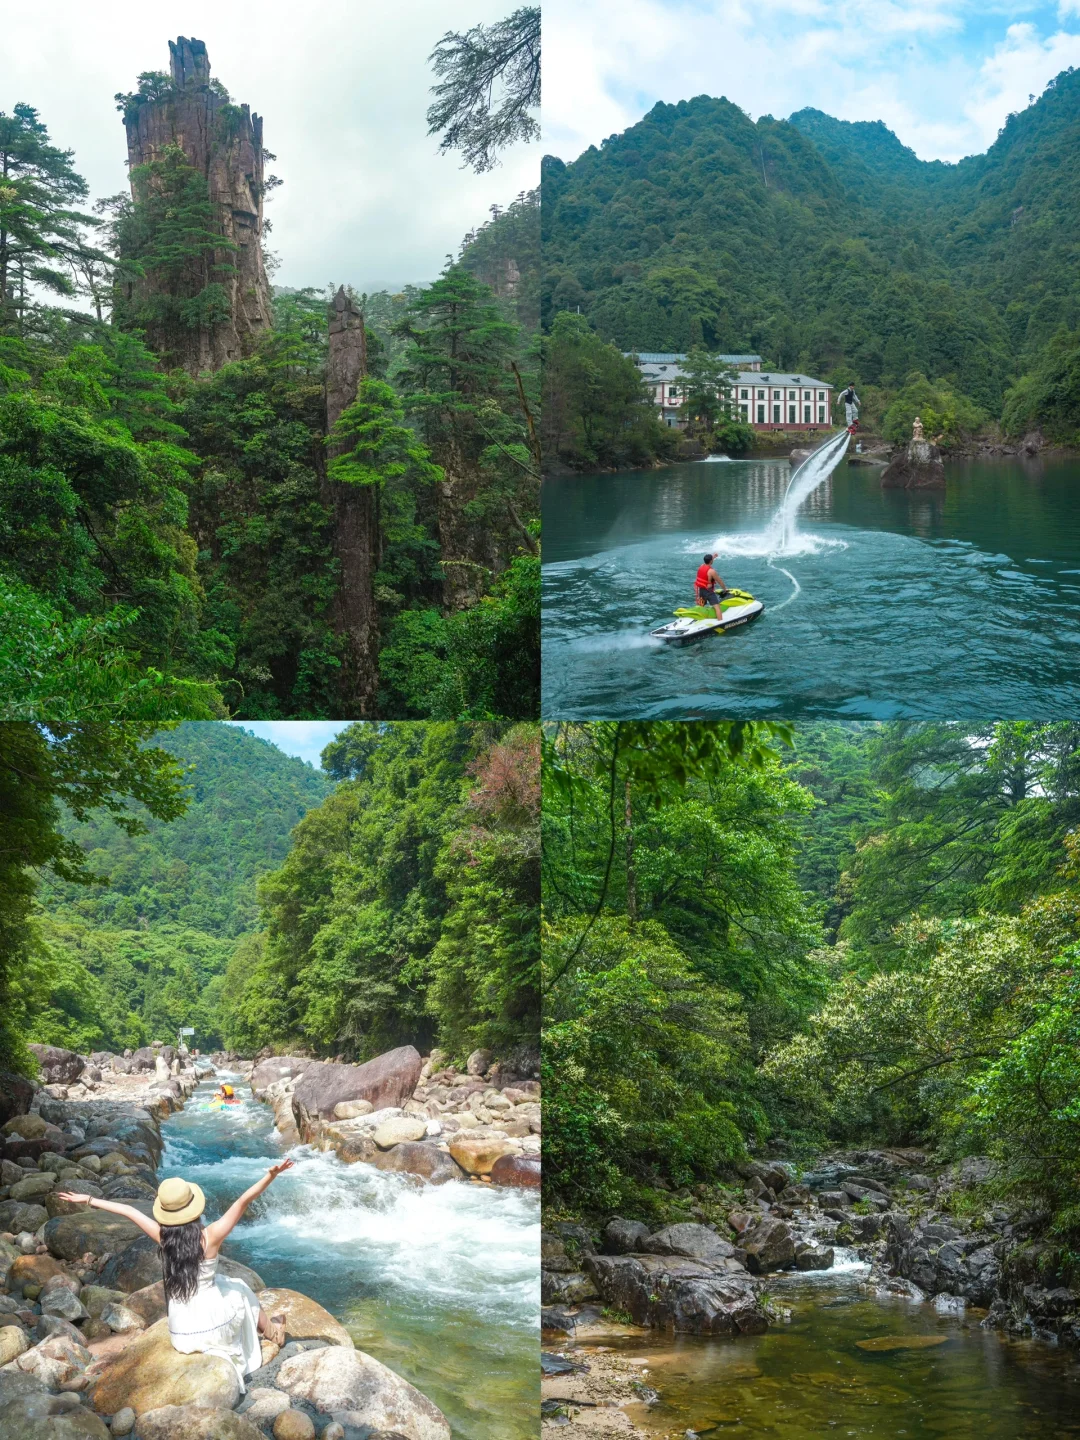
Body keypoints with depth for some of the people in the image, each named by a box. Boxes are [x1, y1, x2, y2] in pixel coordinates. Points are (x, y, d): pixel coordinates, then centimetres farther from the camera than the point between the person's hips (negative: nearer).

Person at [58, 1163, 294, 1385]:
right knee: (239, 1291, 31)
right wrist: (271, 1176, -23)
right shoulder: (210, 1237, -18)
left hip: (182, 1335, 3)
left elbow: (128, 1210, -1)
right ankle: (269, 1330, 45)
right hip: (214, 1327, -3)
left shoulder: (162, 1236, -10)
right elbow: (243, 1201, -22)